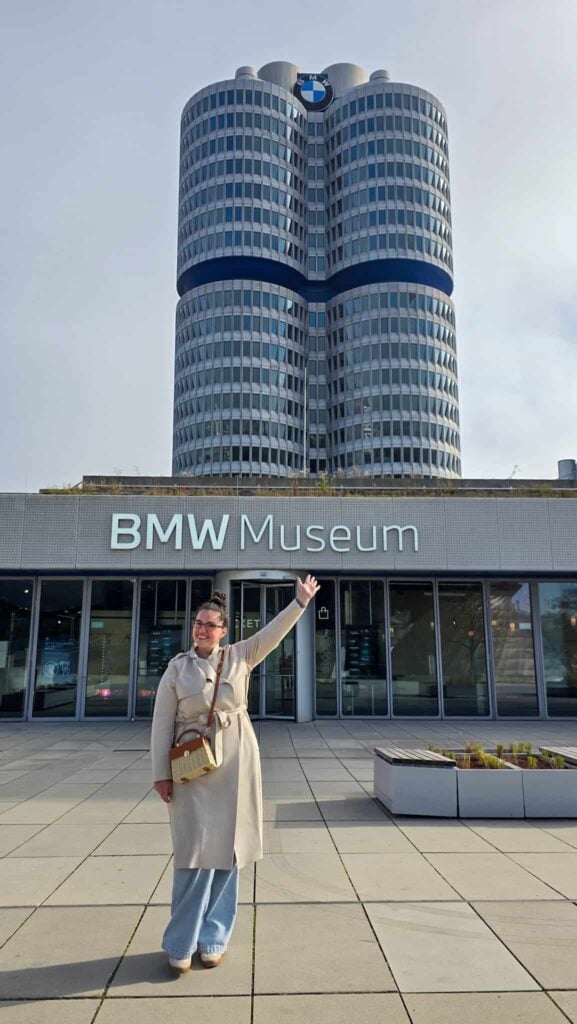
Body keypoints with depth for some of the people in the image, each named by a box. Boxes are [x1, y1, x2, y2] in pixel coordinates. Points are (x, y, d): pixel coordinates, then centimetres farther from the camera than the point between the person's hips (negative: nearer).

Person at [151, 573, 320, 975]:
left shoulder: (240, 657, 2)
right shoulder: (177, 668, -2)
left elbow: (275, 632, -3)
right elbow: (162, 723, -1)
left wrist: (302, 601, -12)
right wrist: (161, 773, -4)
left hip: (235, 765, 2)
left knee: (226, 851, 8)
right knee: (196, 852, -2)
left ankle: (213, 938, 24)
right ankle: (181, 944, 15)